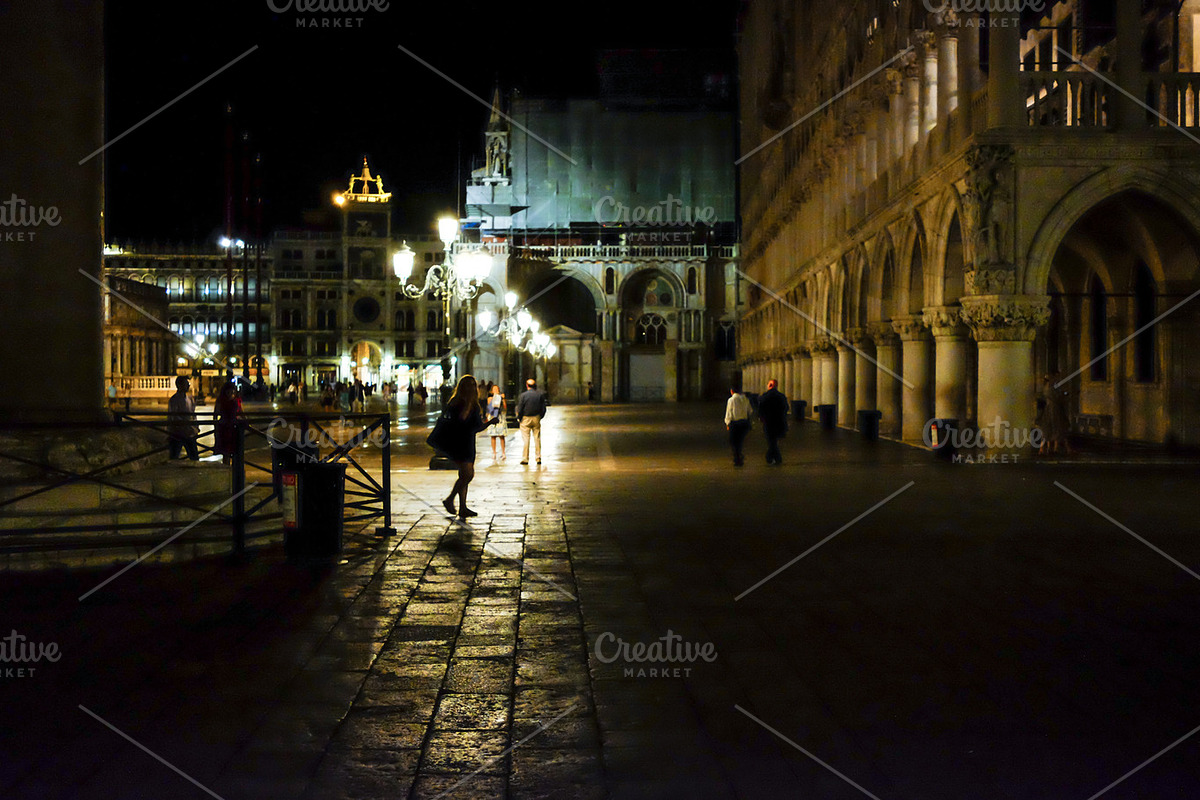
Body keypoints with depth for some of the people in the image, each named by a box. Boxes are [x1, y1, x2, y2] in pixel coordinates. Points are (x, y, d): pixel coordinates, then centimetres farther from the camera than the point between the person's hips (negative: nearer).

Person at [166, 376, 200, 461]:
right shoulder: (174, 400, -12)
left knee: (195, 457, 8)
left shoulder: (190, 398, 9)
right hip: (177, 434, -6)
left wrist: (195, 428, 5)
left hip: (189, 434, 6)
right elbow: (174, 418, -17)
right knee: (174, 460, 0)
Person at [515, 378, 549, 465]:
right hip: (536, 419, 2)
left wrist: (519, 419, 2)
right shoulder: (540, 395, -1)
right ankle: (538, 458, 8)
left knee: (526, 439, 1)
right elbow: (543, 408, 3)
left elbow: (519, 409, -10)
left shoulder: (523, 395, -10)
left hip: (526, 419, -2)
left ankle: (525, 458, 1)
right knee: (537, 438, 9)